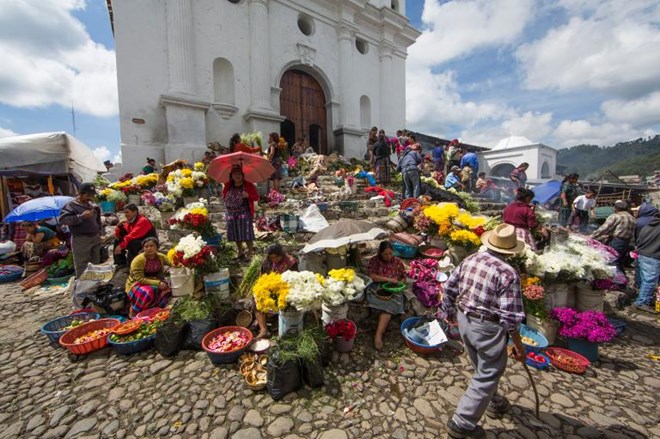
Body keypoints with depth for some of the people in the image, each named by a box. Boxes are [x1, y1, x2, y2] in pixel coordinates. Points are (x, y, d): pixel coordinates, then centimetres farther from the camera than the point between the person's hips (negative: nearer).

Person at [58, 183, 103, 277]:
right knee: (82, 266, -2)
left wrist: (100, 232, 15)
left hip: (95, 238, 7)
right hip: (81, 239, -6)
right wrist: (81, 217, -25)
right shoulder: (71, 205, -8)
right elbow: (62, 219, -19)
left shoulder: (92, 205, 12)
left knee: (96, 263, 17)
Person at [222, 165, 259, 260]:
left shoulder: (248, 185, -3)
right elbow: (224, 196, 20)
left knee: (246, 234, -7)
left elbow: (256, 197, -2)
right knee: (235, 234, 11)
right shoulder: (228, 186, 7)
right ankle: (240, 252, 26)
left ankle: (250, 252, 5)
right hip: (231, 213, 4)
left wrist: (248, 195, -20)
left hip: (245, 212, -4)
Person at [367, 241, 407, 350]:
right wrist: (388, 279, -19)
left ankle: (378, 335, -37)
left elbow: (404, 277, 12)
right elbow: (372, 276, -8)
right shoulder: (374, 260, 1)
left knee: (388, 305, -30)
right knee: (388, 305, -32)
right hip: (377, 287, 1)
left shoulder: (398, 262, 6)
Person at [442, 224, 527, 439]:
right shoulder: (508, 274, -20)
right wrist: (518, 346, -4)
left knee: (482, 368, 28)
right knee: (487, 375, 12)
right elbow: (510, 316, -18)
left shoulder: (470, 260, -3)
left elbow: (449, 288, 3)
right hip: (488, 327, -6)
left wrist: (451, 314, 17)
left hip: (464, 321, 6)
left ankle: (494, 403, 52)